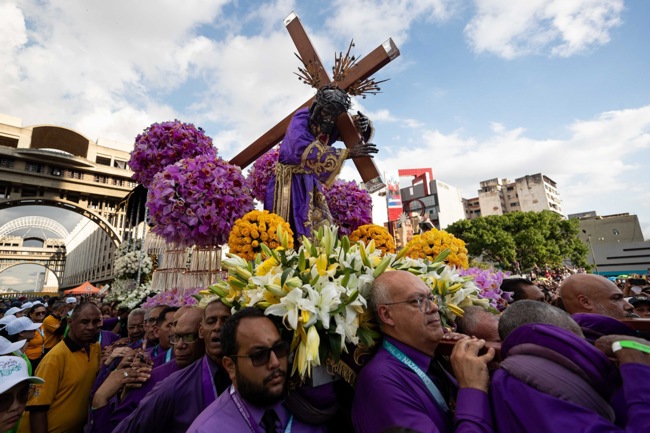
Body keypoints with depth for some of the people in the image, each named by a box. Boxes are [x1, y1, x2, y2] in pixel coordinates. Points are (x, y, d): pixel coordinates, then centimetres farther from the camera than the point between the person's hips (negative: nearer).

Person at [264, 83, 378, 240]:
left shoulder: (331, 127, -3)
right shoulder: (301, 119, -19)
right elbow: (304, 150, -36)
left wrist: (363, 124, -18)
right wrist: (348, 153, -38)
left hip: (309, 182, 5)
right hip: (289, 180, -5)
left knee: (321, 226, 0)